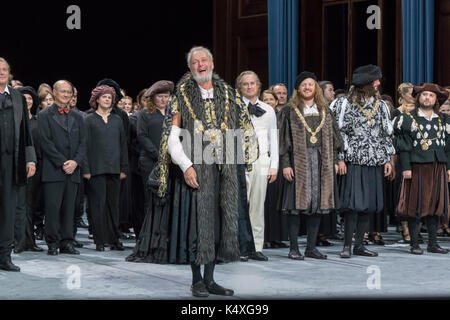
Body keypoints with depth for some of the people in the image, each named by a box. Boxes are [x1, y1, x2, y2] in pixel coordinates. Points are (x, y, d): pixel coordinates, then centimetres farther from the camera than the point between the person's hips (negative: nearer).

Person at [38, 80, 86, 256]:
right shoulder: (45, 115, 2)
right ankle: (53, 244, 0)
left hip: (72, 170, 4)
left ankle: (67, 243, 9)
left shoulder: (77, 117, 17)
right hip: (53, 170, -4)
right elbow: (46, 142, -6)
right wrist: (62, 163, -11)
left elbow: (83, 142, 12)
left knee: (69, 208, 4)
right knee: (52, 208, -6)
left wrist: (75, 162, -5)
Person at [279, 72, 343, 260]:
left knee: (318, 202, 3)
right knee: (297, 202, -5)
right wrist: (285, 164, -11)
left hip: (321, 161, 4)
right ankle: (294, 248, 0)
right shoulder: (290, 111, 3)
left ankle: (311, 247, 10)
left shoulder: (324, 110, 14)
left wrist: (334, 160, 6)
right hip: (298, 161, -4)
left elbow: (333, 137, 14)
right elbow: (284, 139, -2)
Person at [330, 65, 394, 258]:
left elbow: (386, 134, 15)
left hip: (375, 162, 5)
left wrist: (388, 159, 9)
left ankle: (359, 244, 10)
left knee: (370, 204, 3)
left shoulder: (380, 105, 12)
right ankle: (347, 245, -6)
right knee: (354, 202, -11)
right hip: (354, 161, -5)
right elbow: (340, 132, -3)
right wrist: (340, 159, -9)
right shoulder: (346, 104, -2)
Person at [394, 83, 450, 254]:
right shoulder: (408, 119, 2)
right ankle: (414, 244, 2)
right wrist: (406, 167, -11)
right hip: (417, 167, -4)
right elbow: (403, 146, -3)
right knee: (415, 205, -3)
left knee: (435, 205, 6)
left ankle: (433, 243, 13)